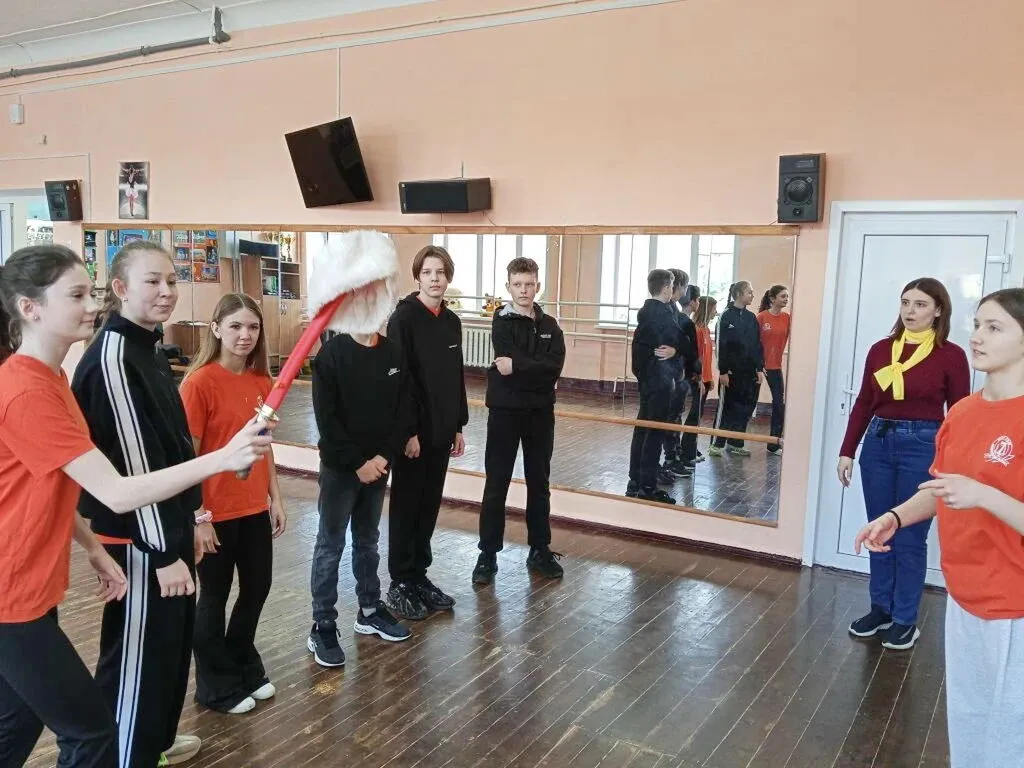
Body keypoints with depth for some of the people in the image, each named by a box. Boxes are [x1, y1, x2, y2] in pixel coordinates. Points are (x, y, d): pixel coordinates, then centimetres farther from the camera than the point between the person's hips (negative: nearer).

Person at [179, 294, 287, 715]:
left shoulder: (261, 382, 4)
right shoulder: (200, 382, -16)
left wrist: (276, 497, 11)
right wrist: (198, 516, -15)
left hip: (255, 507, 7)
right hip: (217, 512, -6)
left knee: (257, 588, 18)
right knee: (214, 597, 10)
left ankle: (245, 667, 40)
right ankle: (216, 685, 29)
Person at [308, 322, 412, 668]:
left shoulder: (394, 353, 2)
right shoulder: (332, 353, -11)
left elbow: (403, 410, 3)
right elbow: (326, 418, -14)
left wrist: (385, 455, -9)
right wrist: (357, 462, -15)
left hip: (379, 465, 4)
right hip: (339, 467, -4)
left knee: (368, 541, 17)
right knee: (330, 545, 3)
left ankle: (370, 610, 31)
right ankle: (323, 626, 12)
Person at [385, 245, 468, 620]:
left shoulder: (451, 321, 9)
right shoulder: (403, 318, -12)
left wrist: (458, 425, 13)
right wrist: (409, 431, -18)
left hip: (441, 430, 7)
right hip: (413, 431, -6)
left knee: (430, 505, 13)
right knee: (406, 506, 4)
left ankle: (419, 575, 26)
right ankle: (400, 584, 15)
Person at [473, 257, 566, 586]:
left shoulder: (550, 325, 6)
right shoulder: (502, 322, -4)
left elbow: (555, 367, -10)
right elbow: (509, 361, -20)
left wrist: (518, 367, -17)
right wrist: (538, 371, -14)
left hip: (541, 412, 4)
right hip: (505, 410, -3)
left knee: (539, 483, 12)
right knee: (496, 485, 2)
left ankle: (540, 550, 24)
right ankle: (488, 554, 11)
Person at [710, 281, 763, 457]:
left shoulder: (751, 317, 10)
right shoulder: (727, 316, -6)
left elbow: (757, 344, 11)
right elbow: (721, 345, -10)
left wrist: (759, 368, 4)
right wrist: (723, 371, -14)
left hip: (749, 371, 6)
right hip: (731, 370, -5)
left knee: (744, 408, 7)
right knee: (726, 407, -1)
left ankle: (735, 443, 17)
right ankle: (717, 443, 7)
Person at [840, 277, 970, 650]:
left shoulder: (951, 355, -4)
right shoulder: (880, 349, 6)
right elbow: (863, 404, 10)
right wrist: (847, 451, 8)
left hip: (923, 447, -4)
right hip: (878, 442, 4)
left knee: (909, 539, 4)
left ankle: (905, 620, 19)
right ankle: (880, 609, 26)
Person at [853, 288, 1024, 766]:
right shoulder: (962, 412, 3)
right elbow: (939, 490, 14)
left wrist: (983, 495, -34)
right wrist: (894, 517, -1)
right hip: (962, 597, 7)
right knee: (964, 723, 22)